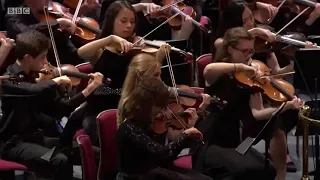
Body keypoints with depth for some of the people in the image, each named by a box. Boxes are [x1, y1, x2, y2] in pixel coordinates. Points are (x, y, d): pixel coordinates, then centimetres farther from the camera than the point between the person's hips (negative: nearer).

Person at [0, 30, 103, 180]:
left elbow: (60, 109, 10)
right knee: (61, 161, -31)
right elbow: (35, 91, -36)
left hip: (37, 136, 8)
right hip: (14, 142, -8)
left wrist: (88, 90, 2)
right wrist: (57, 81, -18)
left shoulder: (36, 77, 8)